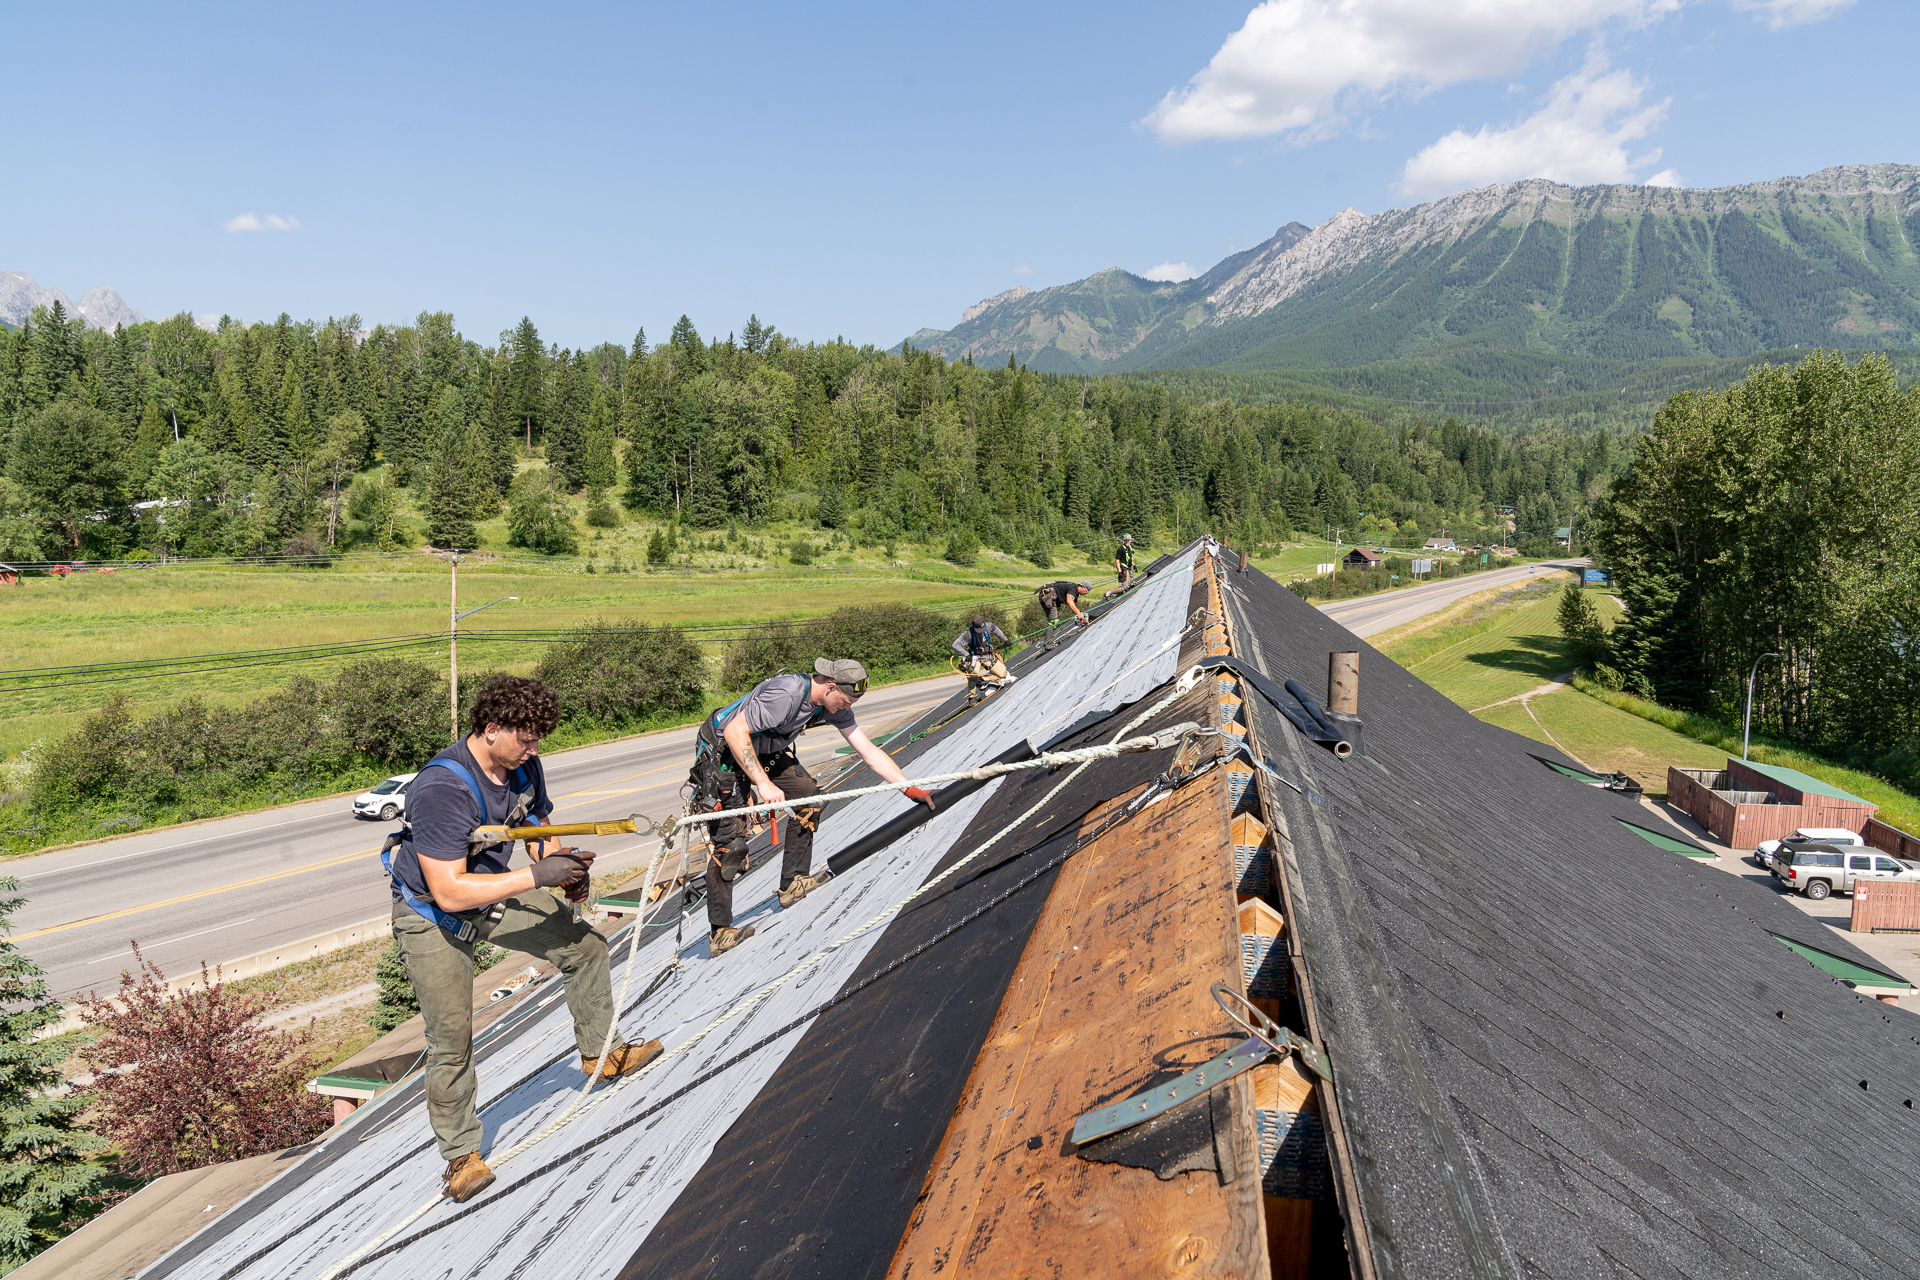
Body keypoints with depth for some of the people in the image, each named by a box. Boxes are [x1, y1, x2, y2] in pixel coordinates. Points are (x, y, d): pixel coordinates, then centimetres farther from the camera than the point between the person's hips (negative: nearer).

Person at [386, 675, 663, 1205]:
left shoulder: (522, 764, -12)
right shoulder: (442, 790, -35)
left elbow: (538, 828, 5)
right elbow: (449, 891, -37)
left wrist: (565, 870, -16)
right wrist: (536, 876, -37)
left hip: (494, 892, 7)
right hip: (431, 915, -7)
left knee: (585, 945, 6)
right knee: (451, 1038, -7)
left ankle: (601, 1053, 26)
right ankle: (461, 1155, 11)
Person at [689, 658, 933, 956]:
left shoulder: (833, 706, -8)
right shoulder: (787, 693, -33)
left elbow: (870, 752, -6)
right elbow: (734, 731, -35)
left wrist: (910, 788, -12)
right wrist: (763, 784, -39)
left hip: (763, 752, 8)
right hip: (722, 751, -8)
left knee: (808, 796, 1)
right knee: (729, 841, -11)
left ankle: (793, 884, 10)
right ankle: (719, 933, -5)